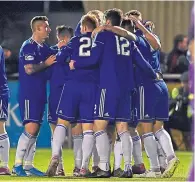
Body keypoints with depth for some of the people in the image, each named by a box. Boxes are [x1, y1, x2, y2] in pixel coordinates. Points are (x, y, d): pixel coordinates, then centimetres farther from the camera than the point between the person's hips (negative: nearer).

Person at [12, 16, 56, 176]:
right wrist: (46, 63, -11)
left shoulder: (44, 48, 16)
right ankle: (17, 164, -12)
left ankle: (28, 165, 13)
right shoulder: (28, 46, -11)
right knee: (31, 128, -16)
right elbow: (29, 69, -20)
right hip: (28, 94, -9)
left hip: (40, 94, 9)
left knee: (35, 131, 9)